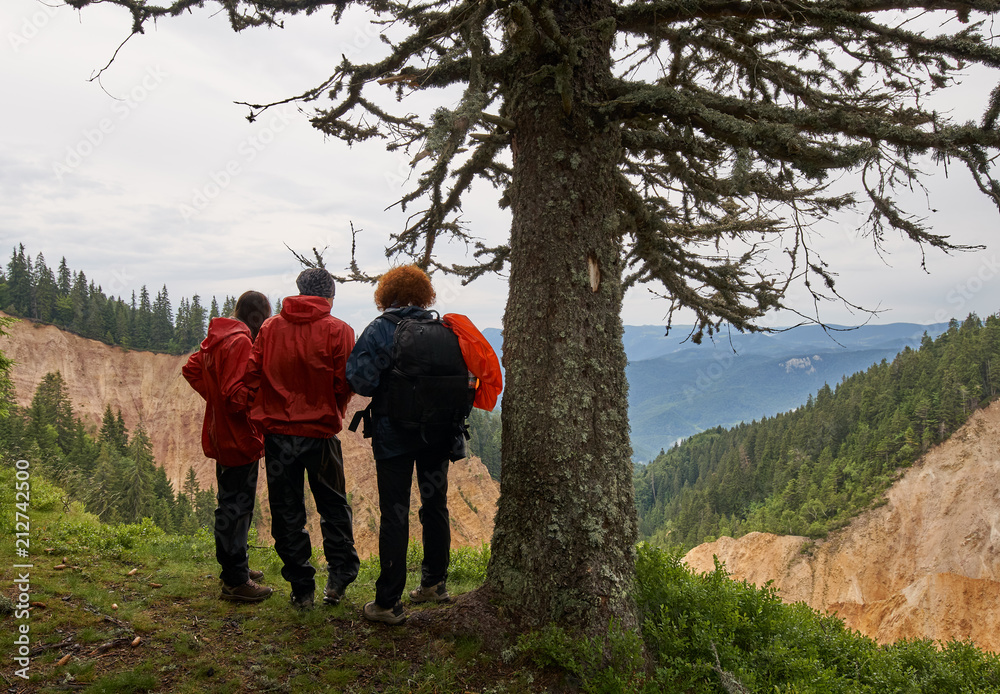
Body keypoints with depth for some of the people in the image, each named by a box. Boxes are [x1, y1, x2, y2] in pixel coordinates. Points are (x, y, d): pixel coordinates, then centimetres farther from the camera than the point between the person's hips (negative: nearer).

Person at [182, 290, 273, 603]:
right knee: (236, 508, -2)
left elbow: (191, 369, 19)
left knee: (231, 504, 20)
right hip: (239, 439, -10)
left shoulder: (216, 337, 9)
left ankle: (235, 567, 33)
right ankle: (235, 581, 7)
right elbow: (236, 393, -26)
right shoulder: (240, 342, -20)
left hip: (221, 435, 10)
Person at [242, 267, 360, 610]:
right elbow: (345, 383, -8)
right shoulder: (337, 331, -5)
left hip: (277, 431, 2)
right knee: (333, 506, 16)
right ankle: (339, 576, 16)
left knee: (287, 512, 11)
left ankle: (301, 589, 17)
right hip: (320, 432, -2)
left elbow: (252, 375, 1)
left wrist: (263, 415, 11)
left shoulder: (269, 327, 3)